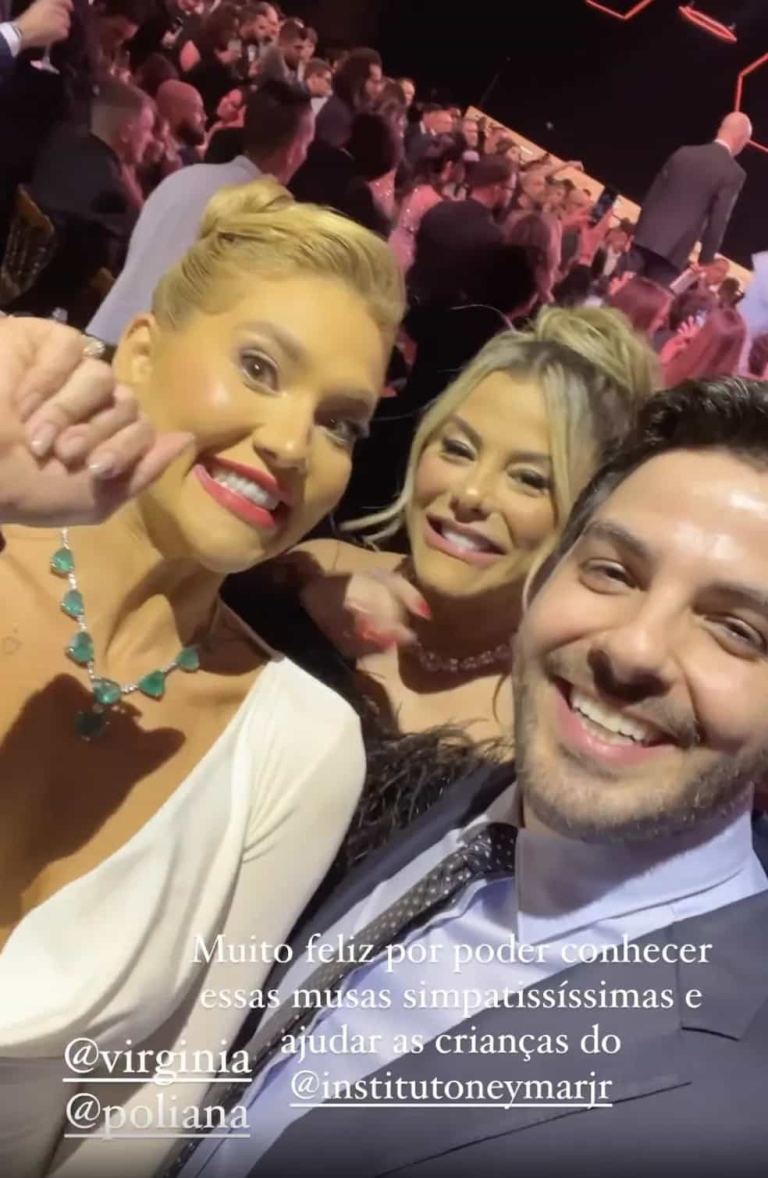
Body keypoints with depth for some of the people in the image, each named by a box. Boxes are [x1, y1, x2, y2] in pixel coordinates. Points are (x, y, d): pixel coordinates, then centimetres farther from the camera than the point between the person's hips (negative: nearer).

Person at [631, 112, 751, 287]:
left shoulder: (683, 153, 12)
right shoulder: (734, 173, -4)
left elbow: (653, 194, 14)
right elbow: (718, 222, -7)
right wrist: (705, 261, 1)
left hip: (647, 238, 5)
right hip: (674, 250, -4)